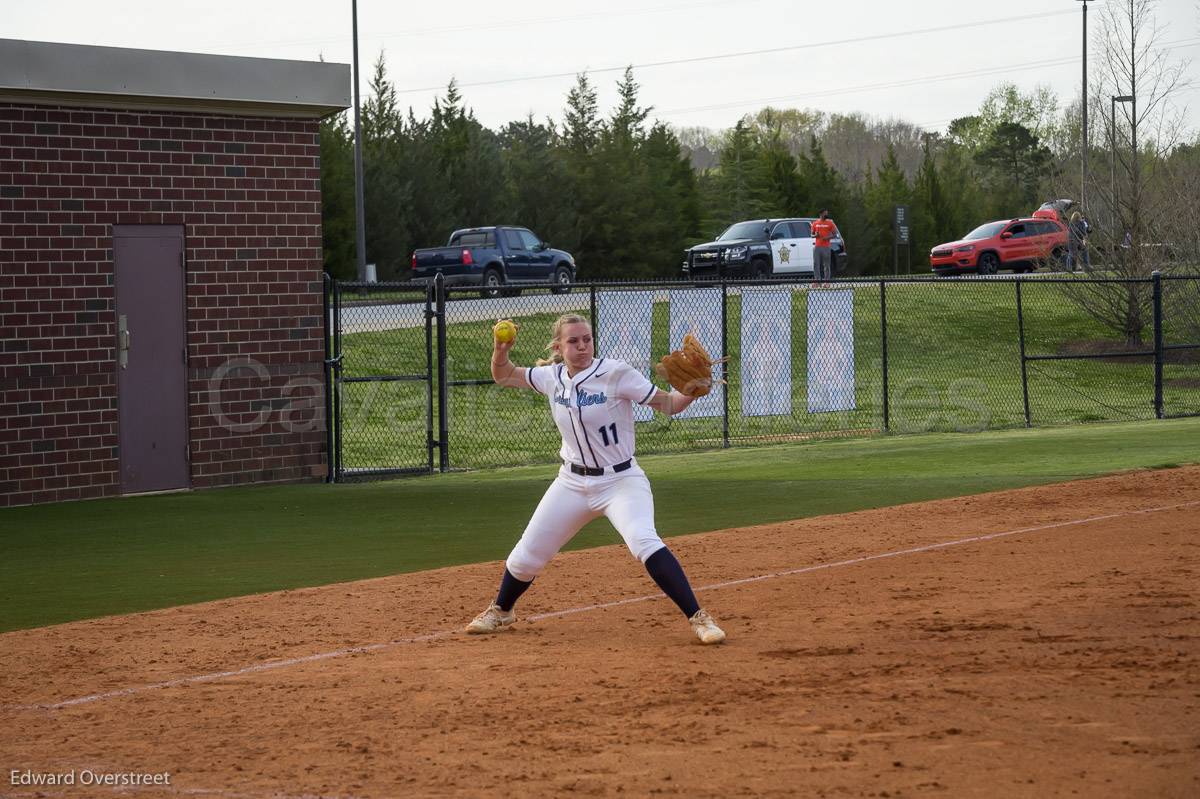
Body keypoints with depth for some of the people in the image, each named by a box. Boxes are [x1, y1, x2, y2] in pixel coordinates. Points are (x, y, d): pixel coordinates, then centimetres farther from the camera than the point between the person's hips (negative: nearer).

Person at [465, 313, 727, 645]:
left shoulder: (615, 373, -16)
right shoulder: (553, 377, -1)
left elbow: (667, 404, -14)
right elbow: (504, 377, 15)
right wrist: (500, 351, -6)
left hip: (621, 481, -5)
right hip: (573, 483, 5)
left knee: (644, 542, -30)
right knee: (526, 556, 10)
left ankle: (698, 618, -25)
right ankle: (500, 611, 39)